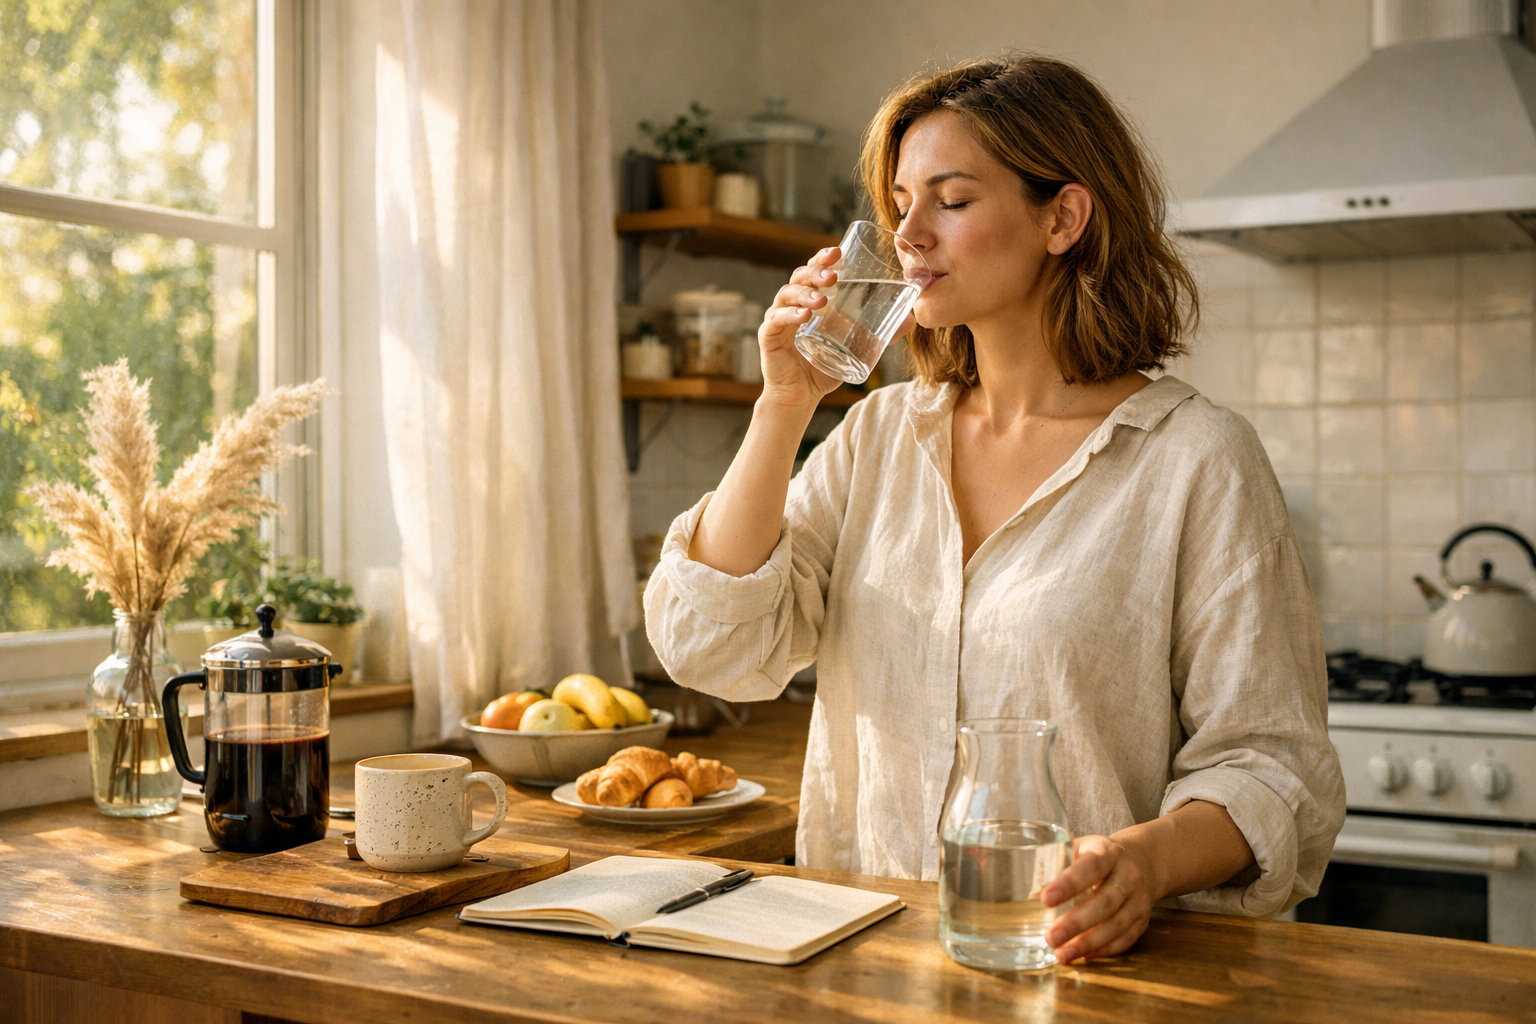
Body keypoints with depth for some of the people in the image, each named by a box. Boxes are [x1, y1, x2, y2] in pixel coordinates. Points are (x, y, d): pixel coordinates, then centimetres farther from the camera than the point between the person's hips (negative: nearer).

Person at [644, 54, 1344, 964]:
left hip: (1074, 959, -1)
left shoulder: (1197, 459, -7)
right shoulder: (880, 432, 8)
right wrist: (784, 405, -7)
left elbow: (1270, 763, -8)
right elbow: (713, 648, -1)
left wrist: (1149, 858, -28)